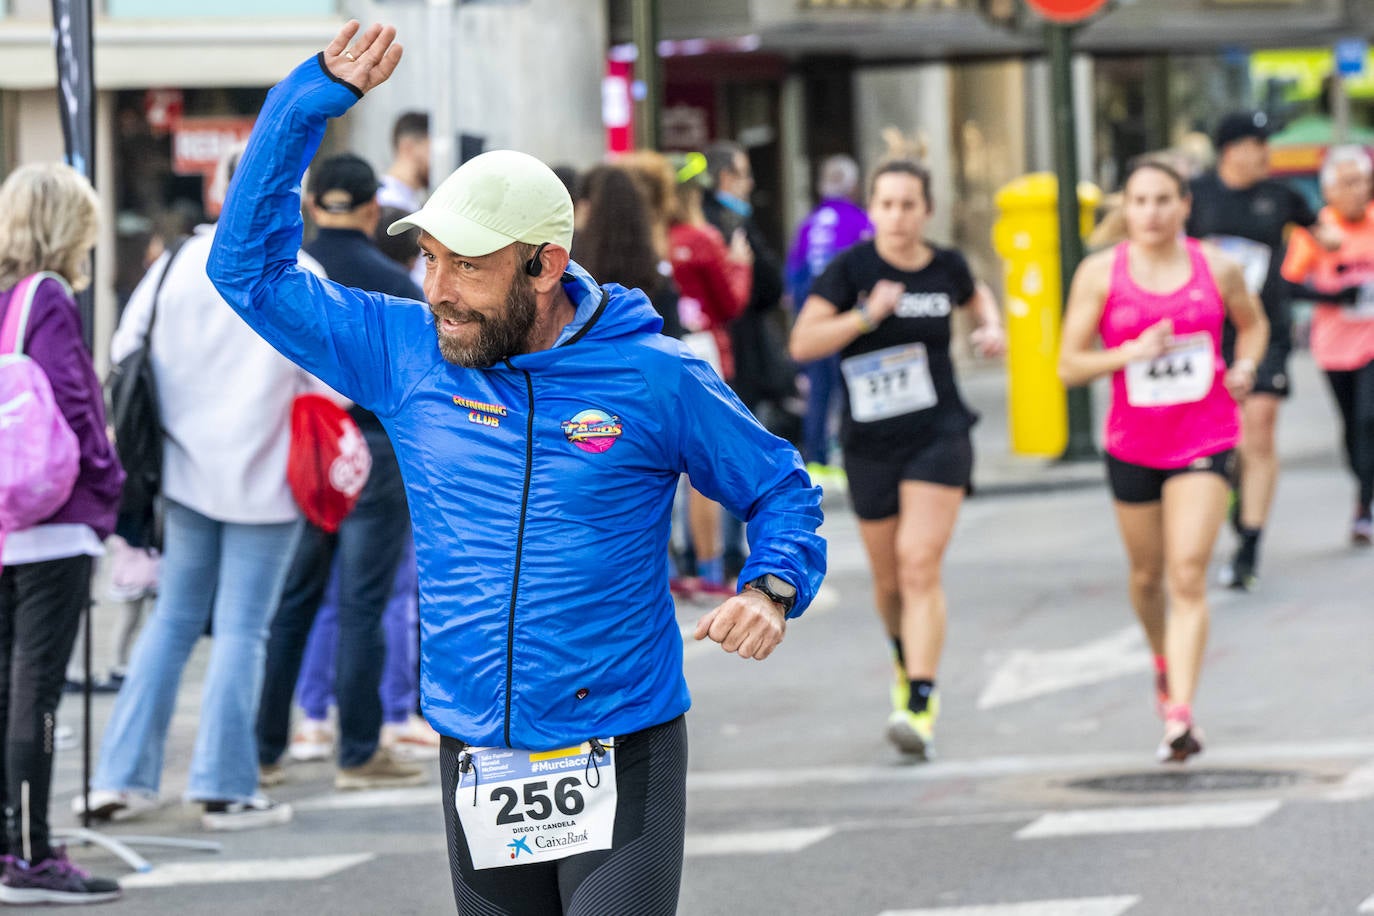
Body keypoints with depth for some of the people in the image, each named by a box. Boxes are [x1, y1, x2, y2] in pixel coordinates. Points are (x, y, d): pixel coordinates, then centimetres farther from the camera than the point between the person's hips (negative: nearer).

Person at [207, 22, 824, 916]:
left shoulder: (653, 379, -5)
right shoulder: (408, 356, 4)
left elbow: (781, 489, 8)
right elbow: (250, 267, 6)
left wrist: (771, 589, -12)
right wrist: (315, 98, -1)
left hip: (621, 767, -4)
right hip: (478, 768, 4)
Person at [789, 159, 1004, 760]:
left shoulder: (947, 267, 2)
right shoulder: (850, 269, -6)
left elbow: (974, 298, 27)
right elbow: (802, 344, -14)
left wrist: (991, 325, 7)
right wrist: (866, 315, -23)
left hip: (939, 435, -1)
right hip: (870, 443, 1)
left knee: (920, 564, -16)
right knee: (889, 579, 12)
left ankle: (920, 705, -20)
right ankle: (905, 656, 45)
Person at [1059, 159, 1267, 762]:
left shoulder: (1216, 268, -1)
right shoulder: (1100, 273, -5)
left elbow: (1252, 322, 19)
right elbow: (1069, 365, -6)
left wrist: (1244, 366, -1)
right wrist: (1130, 352, -22)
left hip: (1205, 439, -1)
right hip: (1133, 445, 1)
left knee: (1188, 577, -14)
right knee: (1147, 575, 16)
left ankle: (1180, 717, -18)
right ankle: (1164, 662, 48)